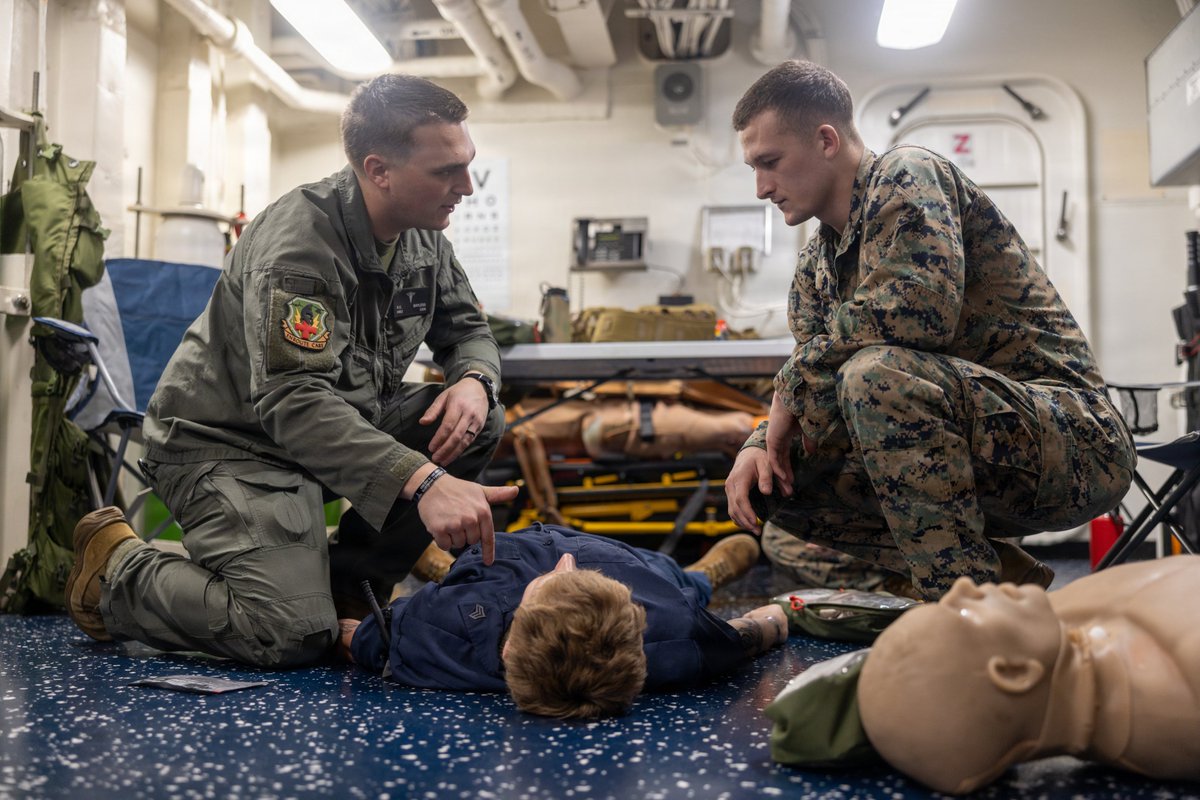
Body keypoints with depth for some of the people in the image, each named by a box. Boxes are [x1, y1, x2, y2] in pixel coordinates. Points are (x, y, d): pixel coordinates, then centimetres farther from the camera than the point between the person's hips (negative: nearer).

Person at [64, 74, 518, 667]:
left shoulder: (423, 237, -1)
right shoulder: (299, 241, -26)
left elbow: (467, 328, 10)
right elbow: (293, 401, -36)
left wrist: (474, 379, -17)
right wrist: (421, 480, -49)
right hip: (230, 441, -8)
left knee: (480, 423, -11)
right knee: (294, 636, -24)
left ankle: (347, 580, 1)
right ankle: (118, 569, 2)